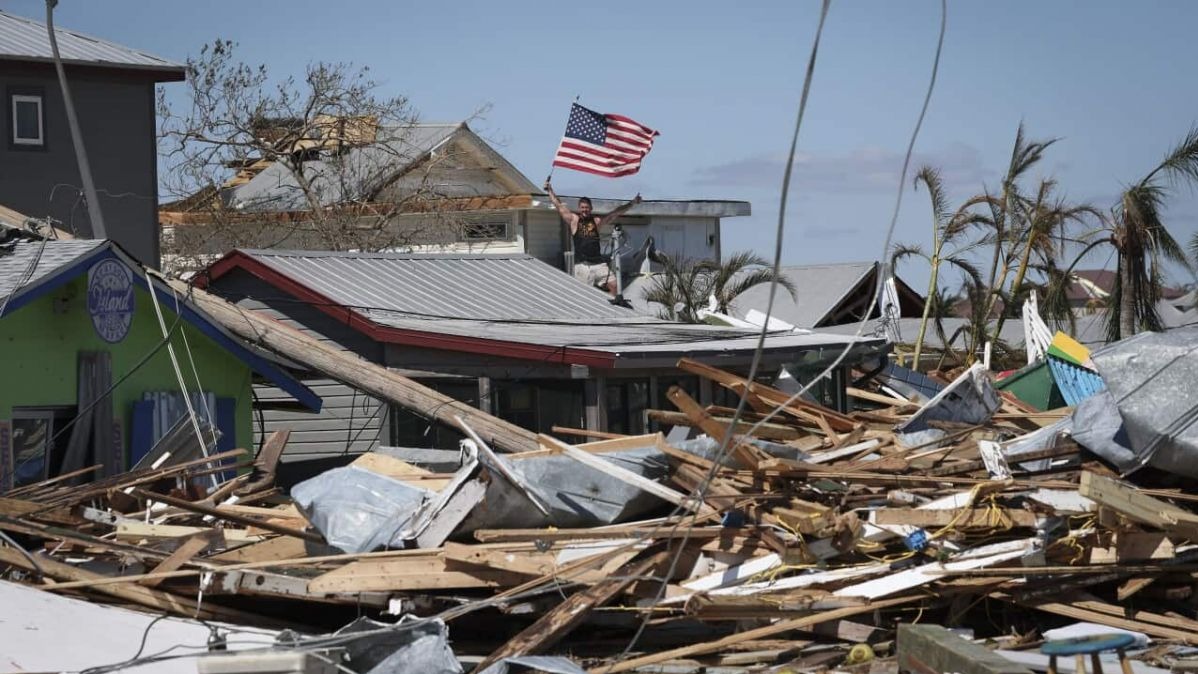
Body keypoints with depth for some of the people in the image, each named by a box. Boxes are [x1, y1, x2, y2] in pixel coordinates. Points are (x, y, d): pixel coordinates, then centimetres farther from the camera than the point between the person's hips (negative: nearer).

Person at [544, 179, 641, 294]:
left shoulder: (597, 221, 11)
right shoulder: (573, 220, 7)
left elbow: (616, 213, 11)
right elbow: (559, 206, 9)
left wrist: (632, 203, 7)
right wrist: (550, 190, 11)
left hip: (598, 263, 2)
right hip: (582, 264, -2)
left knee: (613, 285, -7)